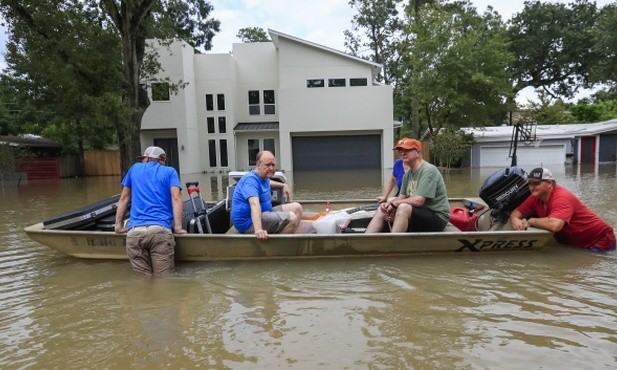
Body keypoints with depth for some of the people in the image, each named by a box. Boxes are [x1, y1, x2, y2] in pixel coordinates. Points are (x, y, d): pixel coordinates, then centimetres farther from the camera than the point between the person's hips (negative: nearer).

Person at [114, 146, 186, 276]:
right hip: (160, 230, -2)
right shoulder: (170, 171, 17)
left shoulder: (134, 168, 26)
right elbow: (176, 198, 1)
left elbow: (124, 199, 29)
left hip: (134, 231, 3)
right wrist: (178, 227, -2)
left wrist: (119, 225, 34)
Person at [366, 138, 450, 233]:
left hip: (437, 217, -8)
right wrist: (388, 204, -14)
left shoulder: (429, 170, -17)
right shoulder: (408, 174, 10)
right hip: (417, 215, 9)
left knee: (403, 207, -33)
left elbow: (418, 200, -25)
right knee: (382, 210, 0)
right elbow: (402, 197, 8)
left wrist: (393, 203, -15)